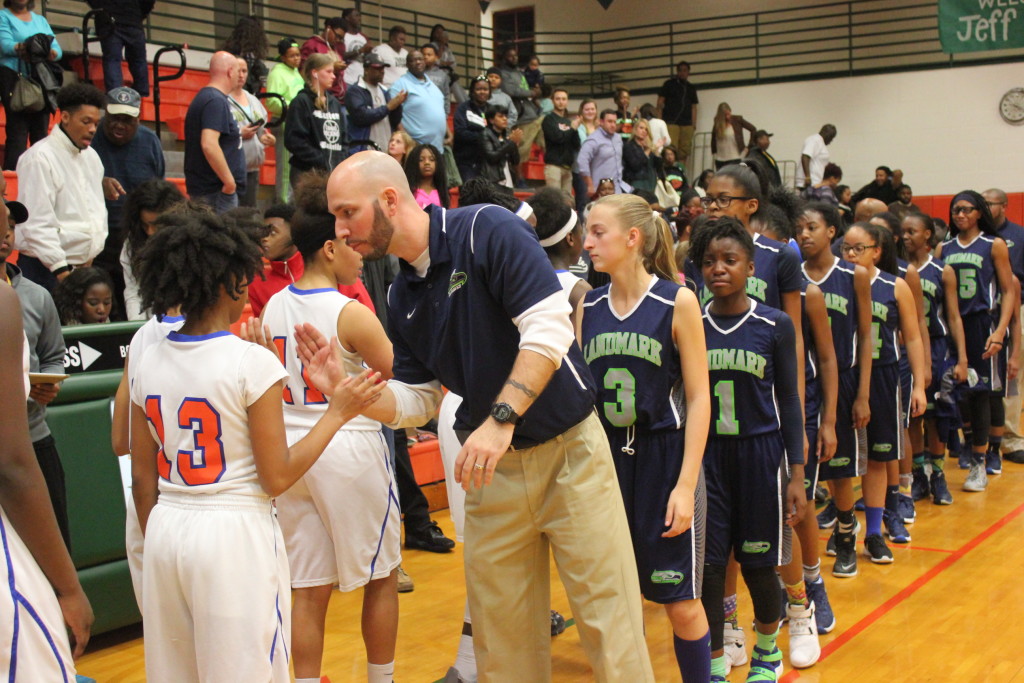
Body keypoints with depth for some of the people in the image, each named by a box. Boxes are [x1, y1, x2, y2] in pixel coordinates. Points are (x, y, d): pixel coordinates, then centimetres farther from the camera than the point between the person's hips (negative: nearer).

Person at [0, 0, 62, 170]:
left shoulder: (41, 20, 20)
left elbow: (57, 49, 8)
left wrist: (51, 53, -15)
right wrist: (20, 48, -29)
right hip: (14, 77, -4)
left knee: (41, 131, 0)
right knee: (17, 131, -12)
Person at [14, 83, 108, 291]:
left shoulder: (91, 156, 15)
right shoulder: (40, 158, -10)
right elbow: (37, 223, -15)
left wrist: (90, 256, 13)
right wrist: (61, 270, -18)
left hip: (83, 266, 7)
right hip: (45, 267, -7)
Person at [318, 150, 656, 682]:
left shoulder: (487, 230, -13)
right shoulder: (402, 298, 8)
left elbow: (549, 328, -22)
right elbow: (417, 400, 11)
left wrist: (502, 419, -28)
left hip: (568, 446, -6)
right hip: (492, 468, 6)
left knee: (608, 617, -1)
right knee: (500, 631, 9)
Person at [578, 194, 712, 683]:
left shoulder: (677, 302, -7)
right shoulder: (588, 306, 4)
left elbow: (698, 398, -8)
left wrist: (686, 484, -13)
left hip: (664, 456, -3)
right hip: (605, 458, 4)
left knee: (681, 602, 4)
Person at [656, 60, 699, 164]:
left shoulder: (691, 88, 20)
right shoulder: (669, 84, 9)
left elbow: (693, 107, 20)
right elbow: (660, 103, 5)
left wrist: (693, 125, 9)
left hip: (687, 124, 4)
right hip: (671, 123, -4)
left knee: (684, 153, 0)